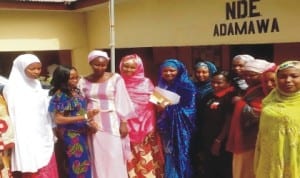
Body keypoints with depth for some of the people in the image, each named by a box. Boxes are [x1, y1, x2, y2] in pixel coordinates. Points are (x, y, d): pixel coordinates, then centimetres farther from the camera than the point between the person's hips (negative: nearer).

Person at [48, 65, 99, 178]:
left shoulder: (76, 91, 4)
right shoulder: (60, 96, -16)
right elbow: (58, 119, -20)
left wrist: (89, 120, -4)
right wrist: (84, 117, -22)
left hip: (82, 132, 7)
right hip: (70, 135, -7)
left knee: (84, 162, 15)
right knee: (78, 164, 4)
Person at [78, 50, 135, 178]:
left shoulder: (115, 79, -5)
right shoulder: (84, 81, 4)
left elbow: (122, 102, -4)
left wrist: (123, 122, -6)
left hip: (112, 123, -2)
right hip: (93, 123, 3)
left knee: (115, 157, 0)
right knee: (98, 158, 8)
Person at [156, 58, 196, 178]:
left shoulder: (186, 86, -5)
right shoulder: (161, 86, 12)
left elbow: (188, 109, -12)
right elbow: (157, 103, 20)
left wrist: (167, 108, -17)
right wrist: (159, 107, -3)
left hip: (180, 127, -5)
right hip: (165, 126, 5)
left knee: (179, 154, -1)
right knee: (168, 154, 8)